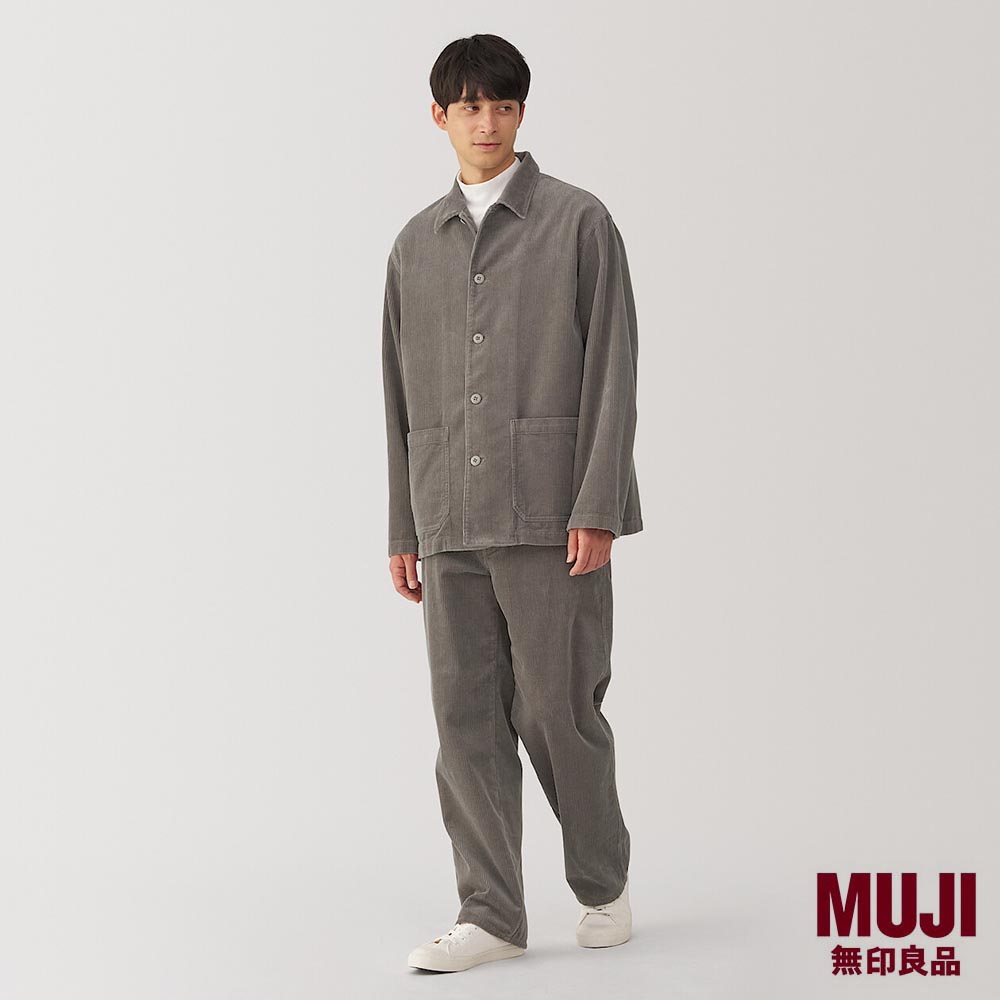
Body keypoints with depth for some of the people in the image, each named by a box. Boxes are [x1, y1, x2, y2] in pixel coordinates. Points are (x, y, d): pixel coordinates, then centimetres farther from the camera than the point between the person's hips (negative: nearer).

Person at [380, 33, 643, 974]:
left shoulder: (578, 222, 2)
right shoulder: (416, 244, 15)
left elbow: (610, 370, -4)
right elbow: (401, 394, 16)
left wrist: (597, 510, -11)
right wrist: (404, 529, 12)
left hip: (551, 514, -4)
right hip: (451, 521, 4)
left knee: (557, 709, 0)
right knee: (465, 717, 3)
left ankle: (602, 881, 22)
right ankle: (491, 914, 11)